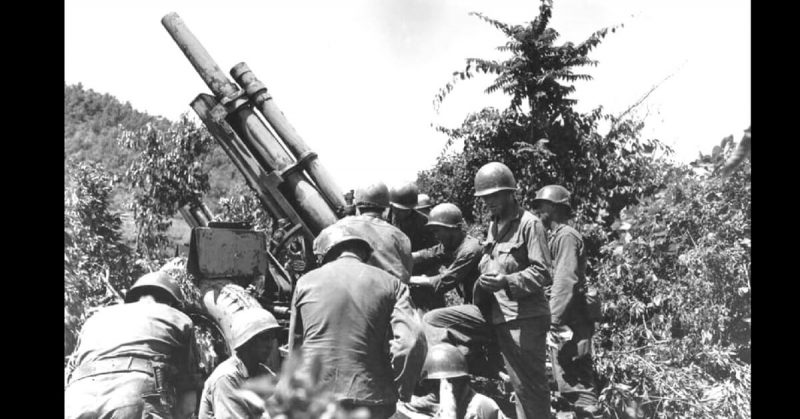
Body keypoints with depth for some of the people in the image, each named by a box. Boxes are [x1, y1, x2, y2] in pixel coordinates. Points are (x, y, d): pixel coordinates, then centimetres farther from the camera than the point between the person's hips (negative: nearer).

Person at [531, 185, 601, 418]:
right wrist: (554, 320, 18)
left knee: (576, 385, -8)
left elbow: (565, 282, -18)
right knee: (574, 385, 12)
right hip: (566, 324, 10)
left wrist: (554, 321, -21)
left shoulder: (565, 236, -8)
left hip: (567, 325, -10)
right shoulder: (556, 237, 21)